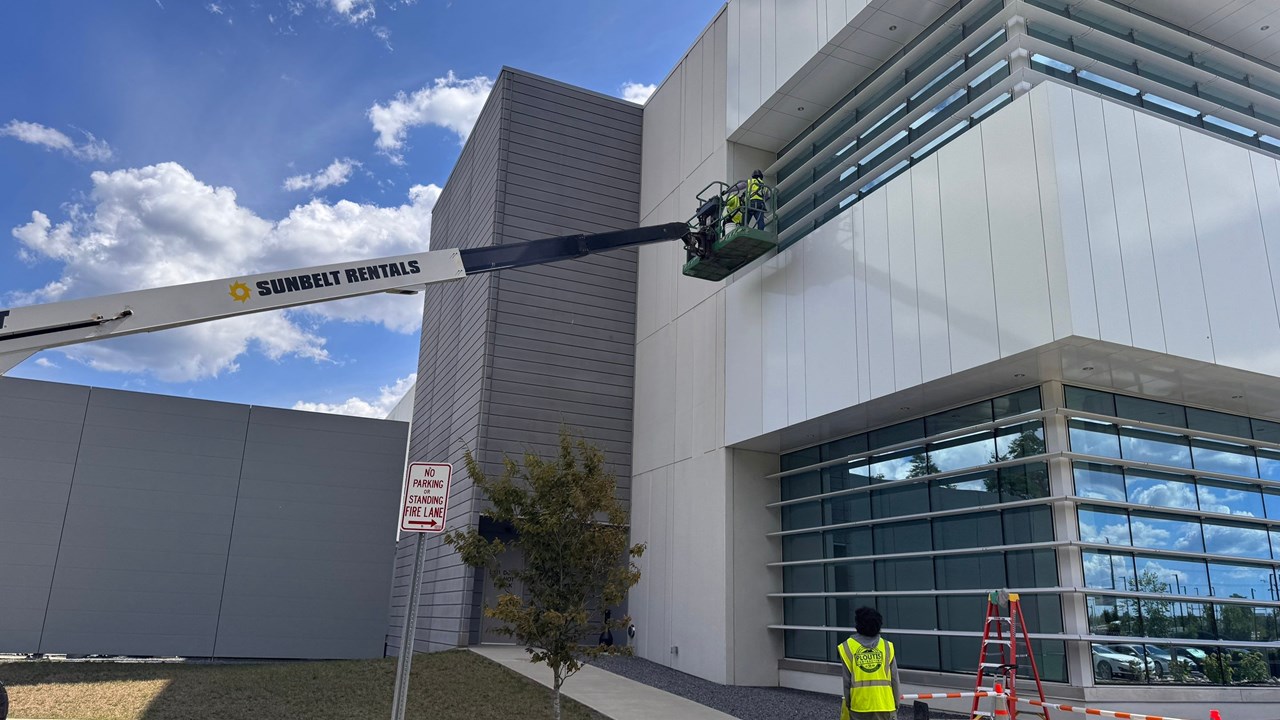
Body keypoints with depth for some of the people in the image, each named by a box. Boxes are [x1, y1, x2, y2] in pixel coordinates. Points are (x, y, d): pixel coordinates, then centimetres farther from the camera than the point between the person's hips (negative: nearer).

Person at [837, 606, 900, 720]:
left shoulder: (848, 647, -5)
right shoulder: (887, 646, -3)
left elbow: (846, 681, -3)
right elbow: (894, 679, 1)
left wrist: (847, 702, 7)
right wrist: (896, 704, 12)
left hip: (858, 703, 0)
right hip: (884, 703, 0)